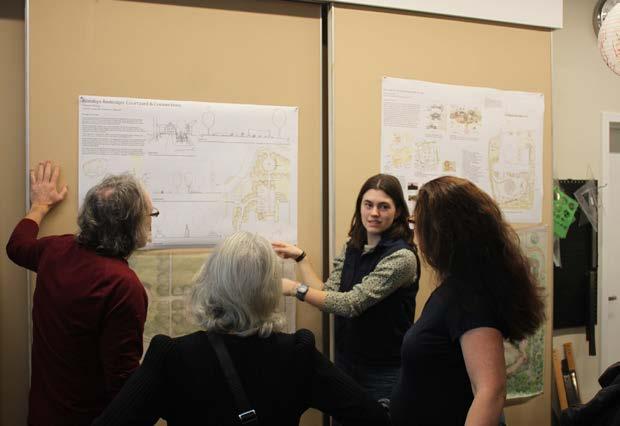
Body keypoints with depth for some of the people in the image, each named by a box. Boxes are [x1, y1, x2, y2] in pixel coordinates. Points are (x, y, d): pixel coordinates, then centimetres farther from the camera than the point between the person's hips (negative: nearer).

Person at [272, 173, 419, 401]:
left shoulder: (402, 256, -20)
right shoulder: (352, 246, 3)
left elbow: (352, 303, -25)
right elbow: (328, 295, -2)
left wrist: (295, 288, -25)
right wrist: (301, 258, -5)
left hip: (385, 372, -6)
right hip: (346, 363, 6)